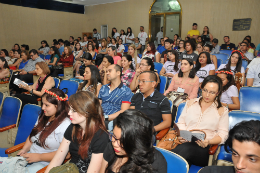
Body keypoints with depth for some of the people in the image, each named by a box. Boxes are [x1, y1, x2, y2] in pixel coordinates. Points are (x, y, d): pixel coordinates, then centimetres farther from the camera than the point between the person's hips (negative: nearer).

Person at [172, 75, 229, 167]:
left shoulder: (222, 111, 13)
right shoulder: (190, 103, 20)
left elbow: (222, 135, 7)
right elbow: (181, 123, 18)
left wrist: (208, 142, -13)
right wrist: (181, 135, -3)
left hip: (203, 147, -1)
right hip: (185, 142, 2)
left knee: (185, 149, -38)